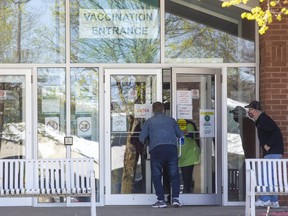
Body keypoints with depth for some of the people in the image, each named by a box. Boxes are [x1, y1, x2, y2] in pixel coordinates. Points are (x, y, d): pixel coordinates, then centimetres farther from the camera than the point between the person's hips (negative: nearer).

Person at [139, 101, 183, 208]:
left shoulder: (149, 121, 12)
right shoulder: (171, 120, 17)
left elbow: (142, 138, 7)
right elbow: (180, 134, 19)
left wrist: (148, 143, 28)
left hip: (156, 149, -1)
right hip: (171, 148, 2)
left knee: (156, 175, 6)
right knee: (174, 174, 9)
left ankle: (161, 200, 0)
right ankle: (175, 198, -1)